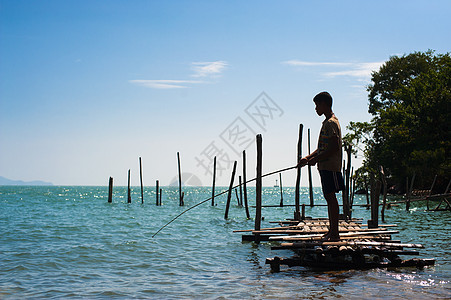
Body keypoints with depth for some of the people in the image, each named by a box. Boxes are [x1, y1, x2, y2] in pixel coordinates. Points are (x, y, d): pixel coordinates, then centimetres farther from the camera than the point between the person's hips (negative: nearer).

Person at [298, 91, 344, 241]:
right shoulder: (327, 122, 19)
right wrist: (308, 158, 13)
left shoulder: (331, 123, -12)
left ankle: (335, 233, -9)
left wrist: (316, 159, -16)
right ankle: (332, 230, 18)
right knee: (329, 197, 12)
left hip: (330, 166, -10)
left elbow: (335, 148, -20)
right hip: (325, 166, 10)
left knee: (331, 197, -10)